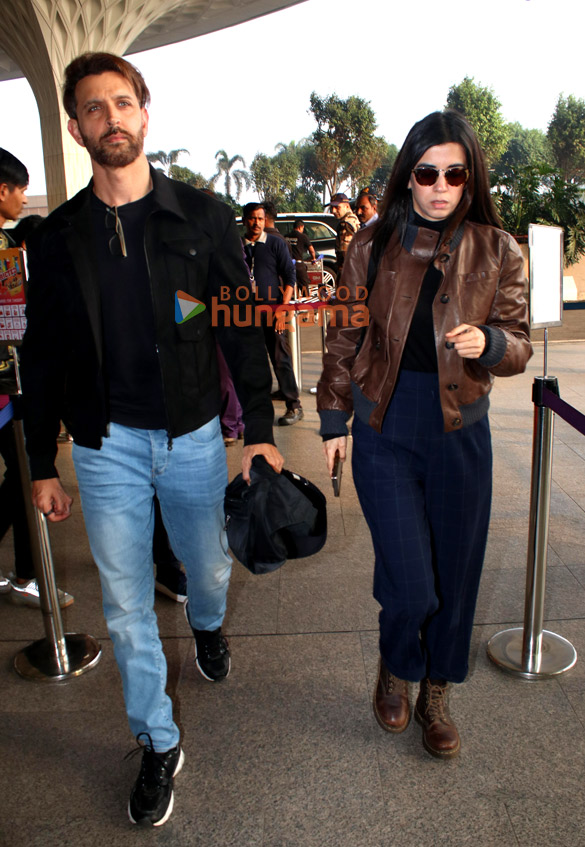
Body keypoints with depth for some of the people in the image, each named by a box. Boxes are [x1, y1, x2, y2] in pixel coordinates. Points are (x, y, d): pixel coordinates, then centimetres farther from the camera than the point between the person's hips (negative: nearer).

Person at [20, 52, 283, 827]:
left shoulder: (202, 218, -2)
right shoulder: (57, 237, 1)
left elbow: (242, 328, -1)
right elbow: (41, 357, 6)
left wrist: (260, 430, -4)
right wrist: (42, 464, 6)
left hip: (192, 435, 0)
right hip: (105, 445, 1)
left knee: (209, 570, 17)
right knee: (126, 603, 8)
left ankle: (208, 627, 56)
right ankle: (158, 745, 30)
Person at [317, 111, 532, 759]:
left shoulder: (496, 252, 1)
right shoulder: (373, 245, 1)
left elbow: (518, 346, 4)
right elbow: (344, 339, 7)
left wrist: (487, 342, -20)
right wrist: (333, 421, 6)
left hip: (459, 434, 2)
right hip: (384, 434, -1)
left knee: (455, 577, 11)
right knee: (409, 586, -3)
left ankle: (435, 696, 37)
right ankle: (394, 671, 32)